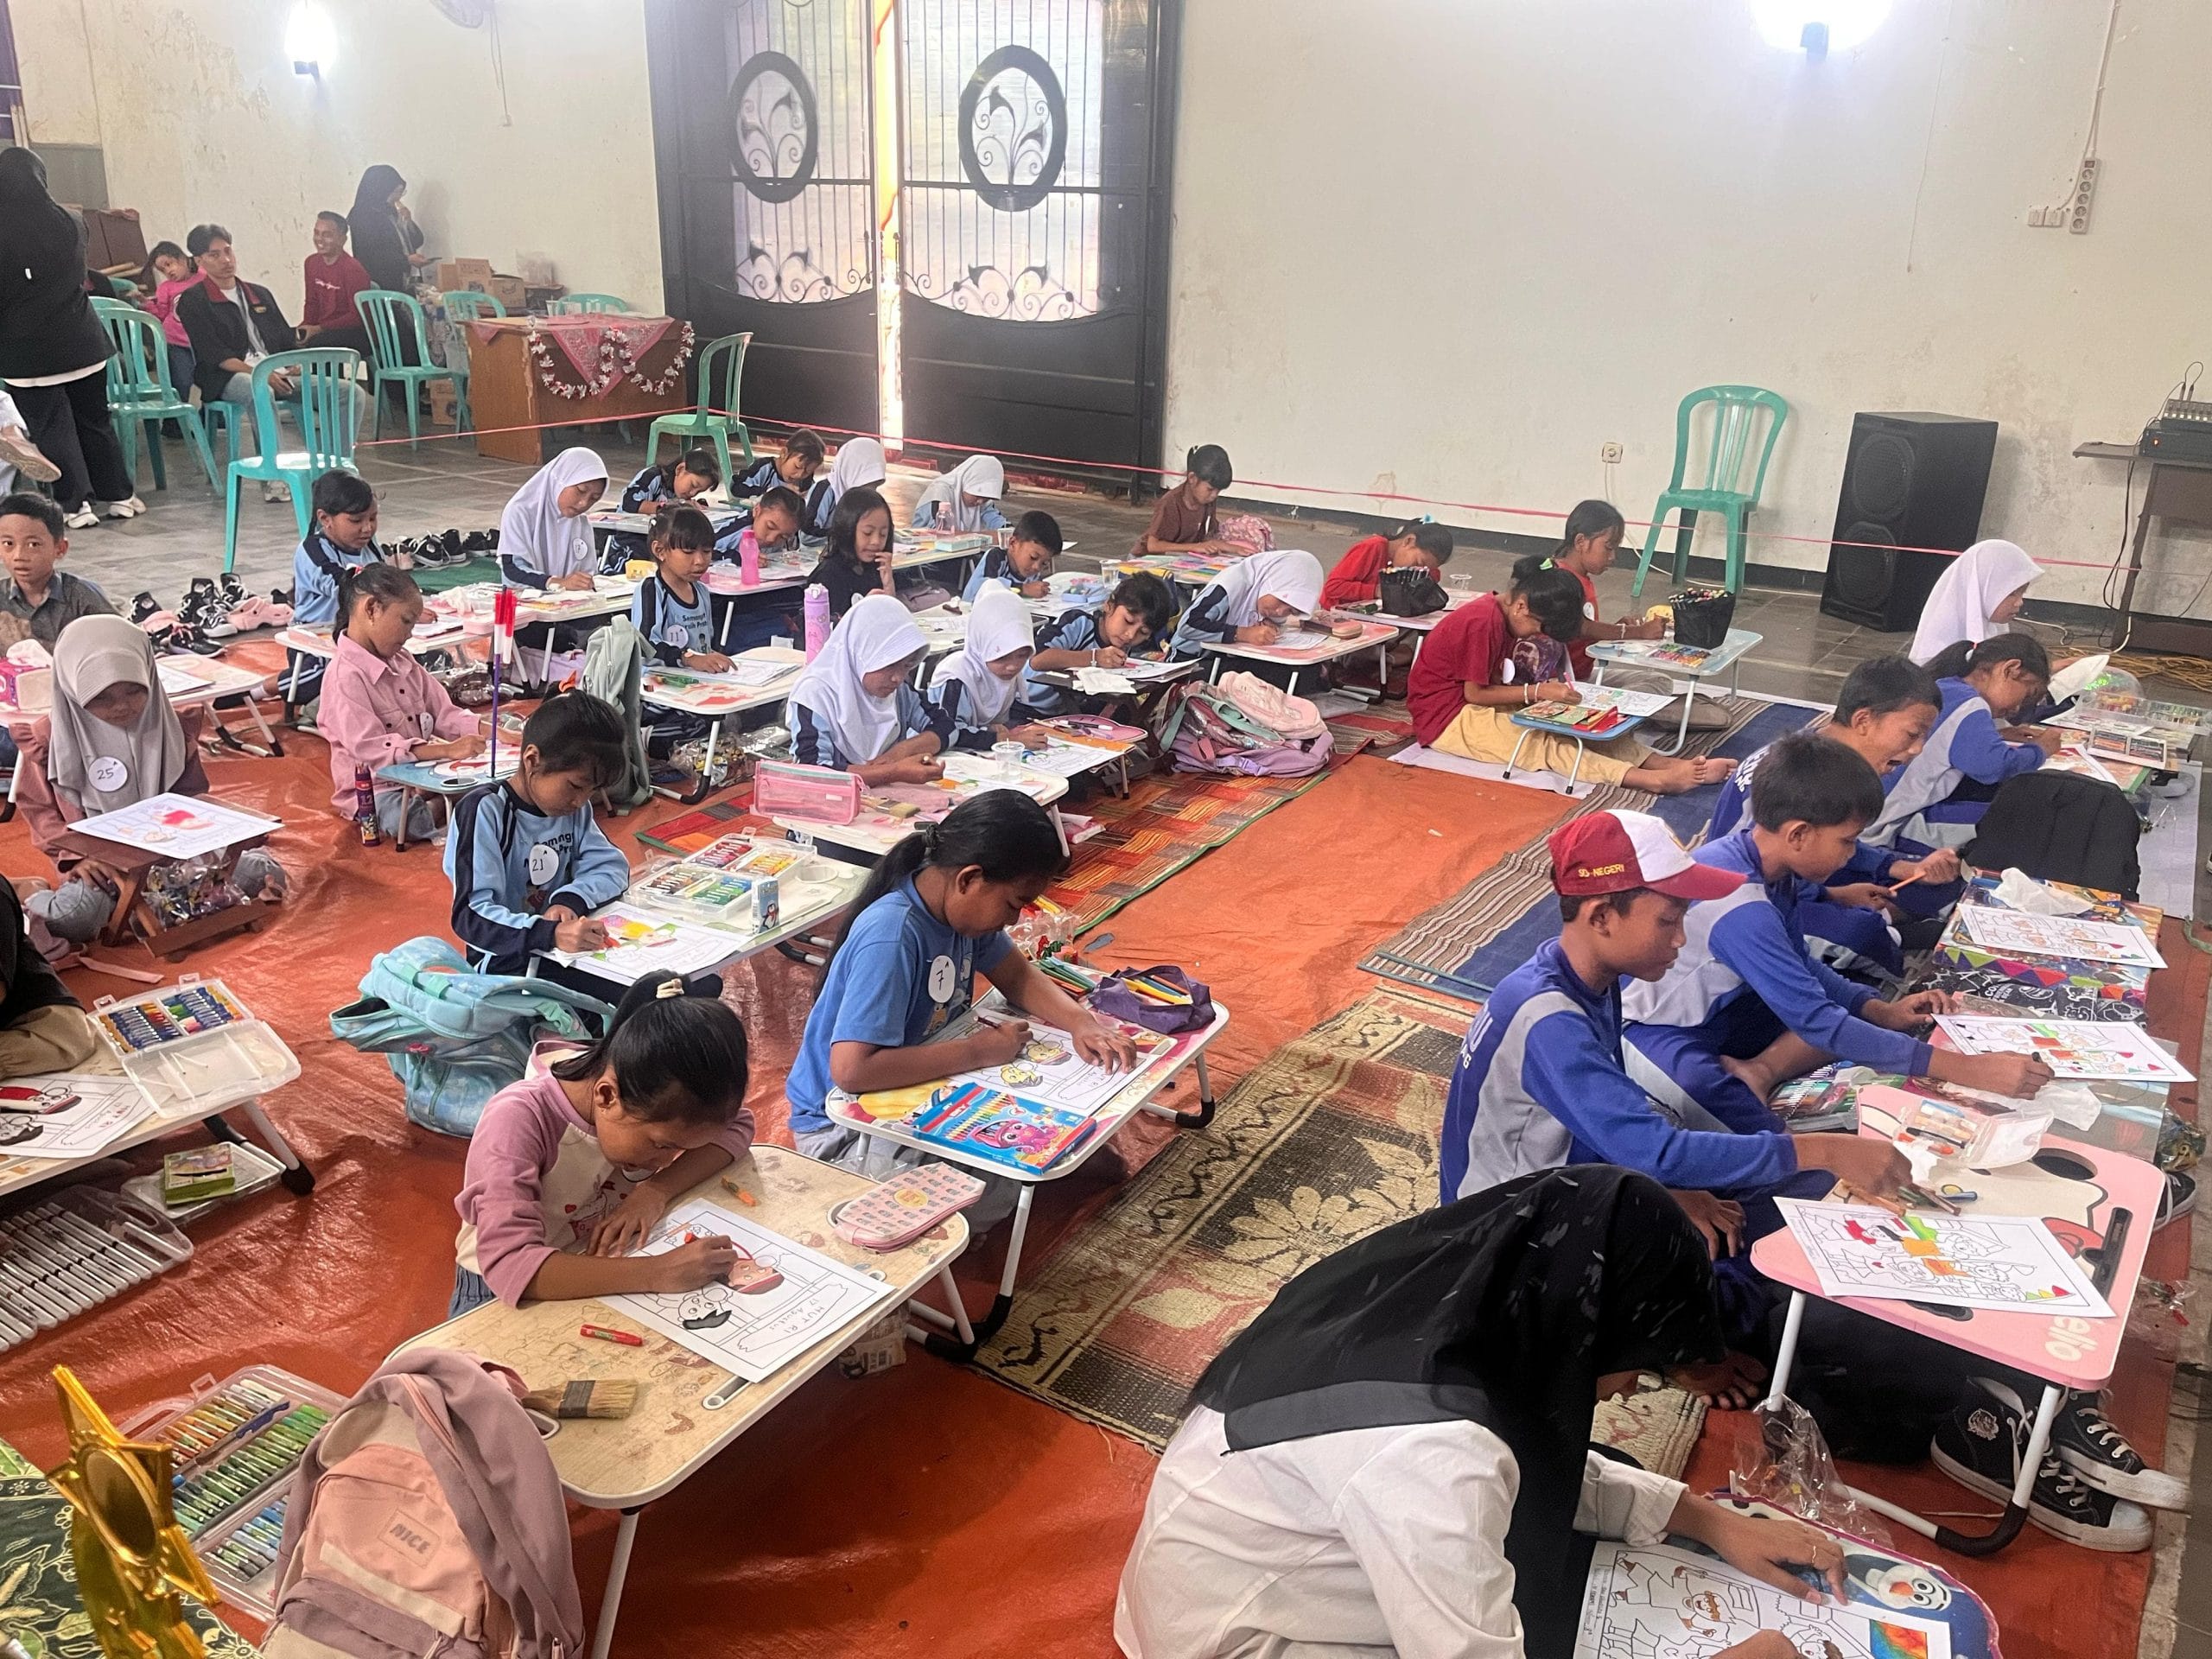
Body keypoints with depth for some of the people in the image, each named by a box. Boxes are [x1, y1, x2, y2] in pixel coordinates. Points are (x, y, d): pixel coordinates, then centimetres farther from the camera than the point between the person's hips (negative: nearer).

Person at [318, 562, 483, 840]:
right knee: (408, 820, -38)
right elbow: (369, 748, -26)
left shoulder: (403, 661, 10)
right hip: (377, 790, -7)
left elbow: (443, 713, 10)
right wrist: (447, 750, -34)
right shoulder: (345, 677, -16)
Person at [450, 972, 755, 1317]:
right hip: (505, 1294, -4)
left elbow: (738, 1126, -6)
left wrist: (658, 1190, -22)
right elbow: (508, 1266, -41)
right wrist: (657, 1273, -46)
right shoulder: (518, 1120, -31)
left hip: (603, 1271, 4)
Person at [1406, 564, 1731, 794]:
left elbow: (1497, 680, 6)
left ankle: (1664, 763, -19)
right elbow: (1474, 693, -21)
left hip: (1475, 706, 9)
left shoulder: (1501, 614, 6)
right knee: (1544, 744, -26)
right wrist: (1536, 692, -19)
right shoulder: (1484, 620, -23)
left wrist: (1548, 690, -9)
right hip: (1445, 719, -9)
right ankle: (1655, 779, -38)